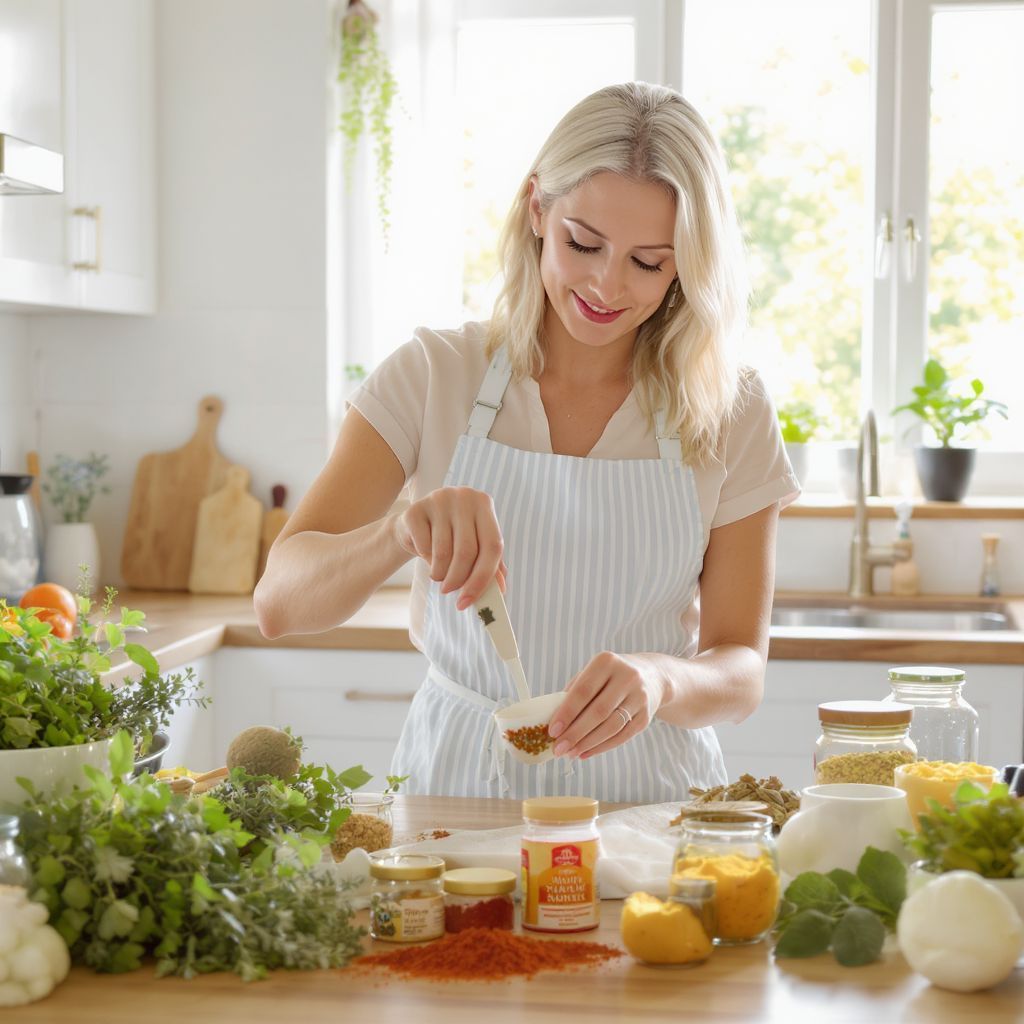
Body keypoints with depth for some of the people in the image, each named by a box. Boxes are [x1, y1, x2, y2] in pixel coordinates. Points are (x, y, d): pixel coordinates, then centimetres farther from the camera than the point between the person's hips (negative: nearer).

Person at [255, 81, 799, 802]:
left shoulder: (732, 416, 1)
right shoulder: (434, 377, -1)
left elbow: (741, 673, -1)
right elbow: (279, 603, -9)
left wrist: (657, 680, -25)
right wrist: (401, 535, -30)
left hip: (645, 790, 0)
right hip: (456, 781, 0)